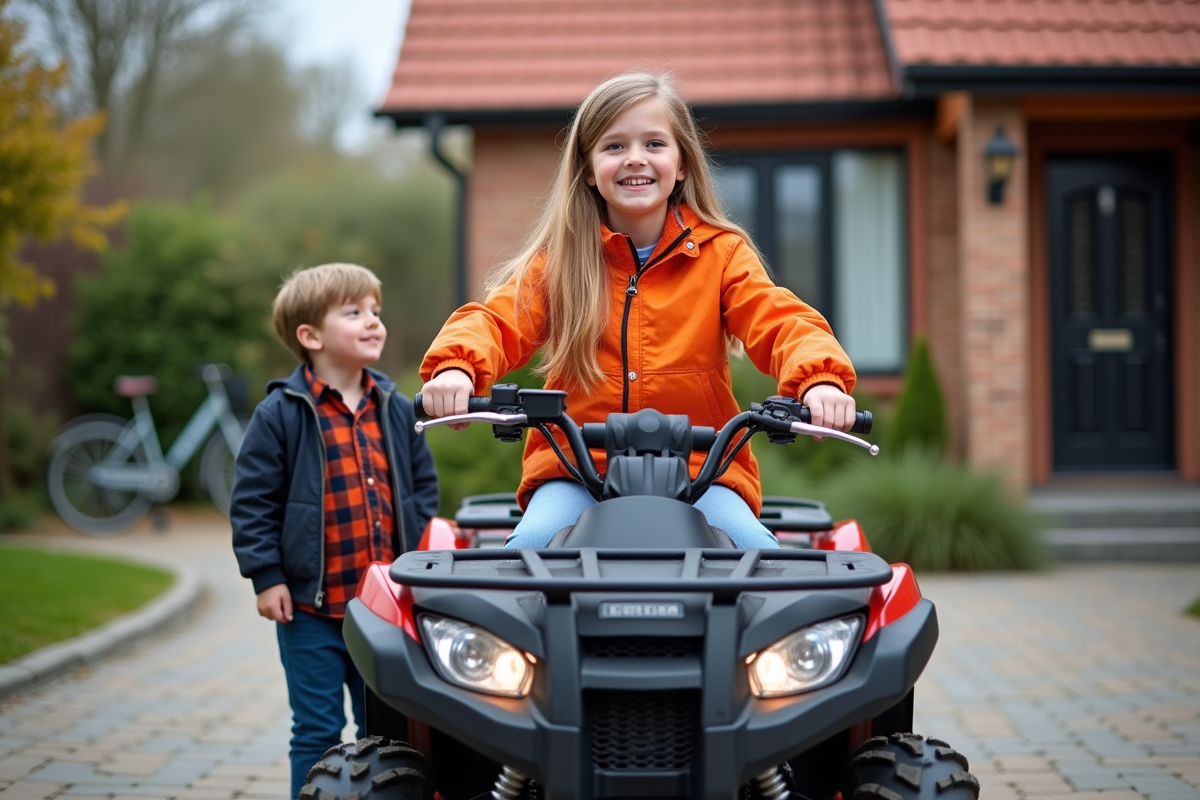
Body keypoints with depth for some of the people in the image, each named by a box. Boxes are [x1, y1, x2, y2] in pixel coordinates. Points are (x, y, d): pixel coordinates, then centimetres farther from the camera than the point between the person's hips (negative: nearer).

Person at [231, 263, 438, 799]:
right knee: (318, 733, 4)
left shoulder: (398, 411, 7)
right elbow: (252, 501, -7)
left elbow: (423, 490, 14)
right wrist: (266, 577, -10)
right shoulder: (281, 414, -7)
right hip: (311, 606, -4)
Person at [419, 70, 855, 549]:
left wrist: (820, 378, -28)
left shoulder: (721, 253, 8)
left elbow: (781, 322, -4)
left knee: (756, 549, -26)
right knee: (529, 544, -28)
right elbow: (497, 321, -3)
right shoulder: (559, 259, 8)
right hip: (574, 467, 0)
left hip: (700, 470, 0)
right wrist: (455, 366, -27)